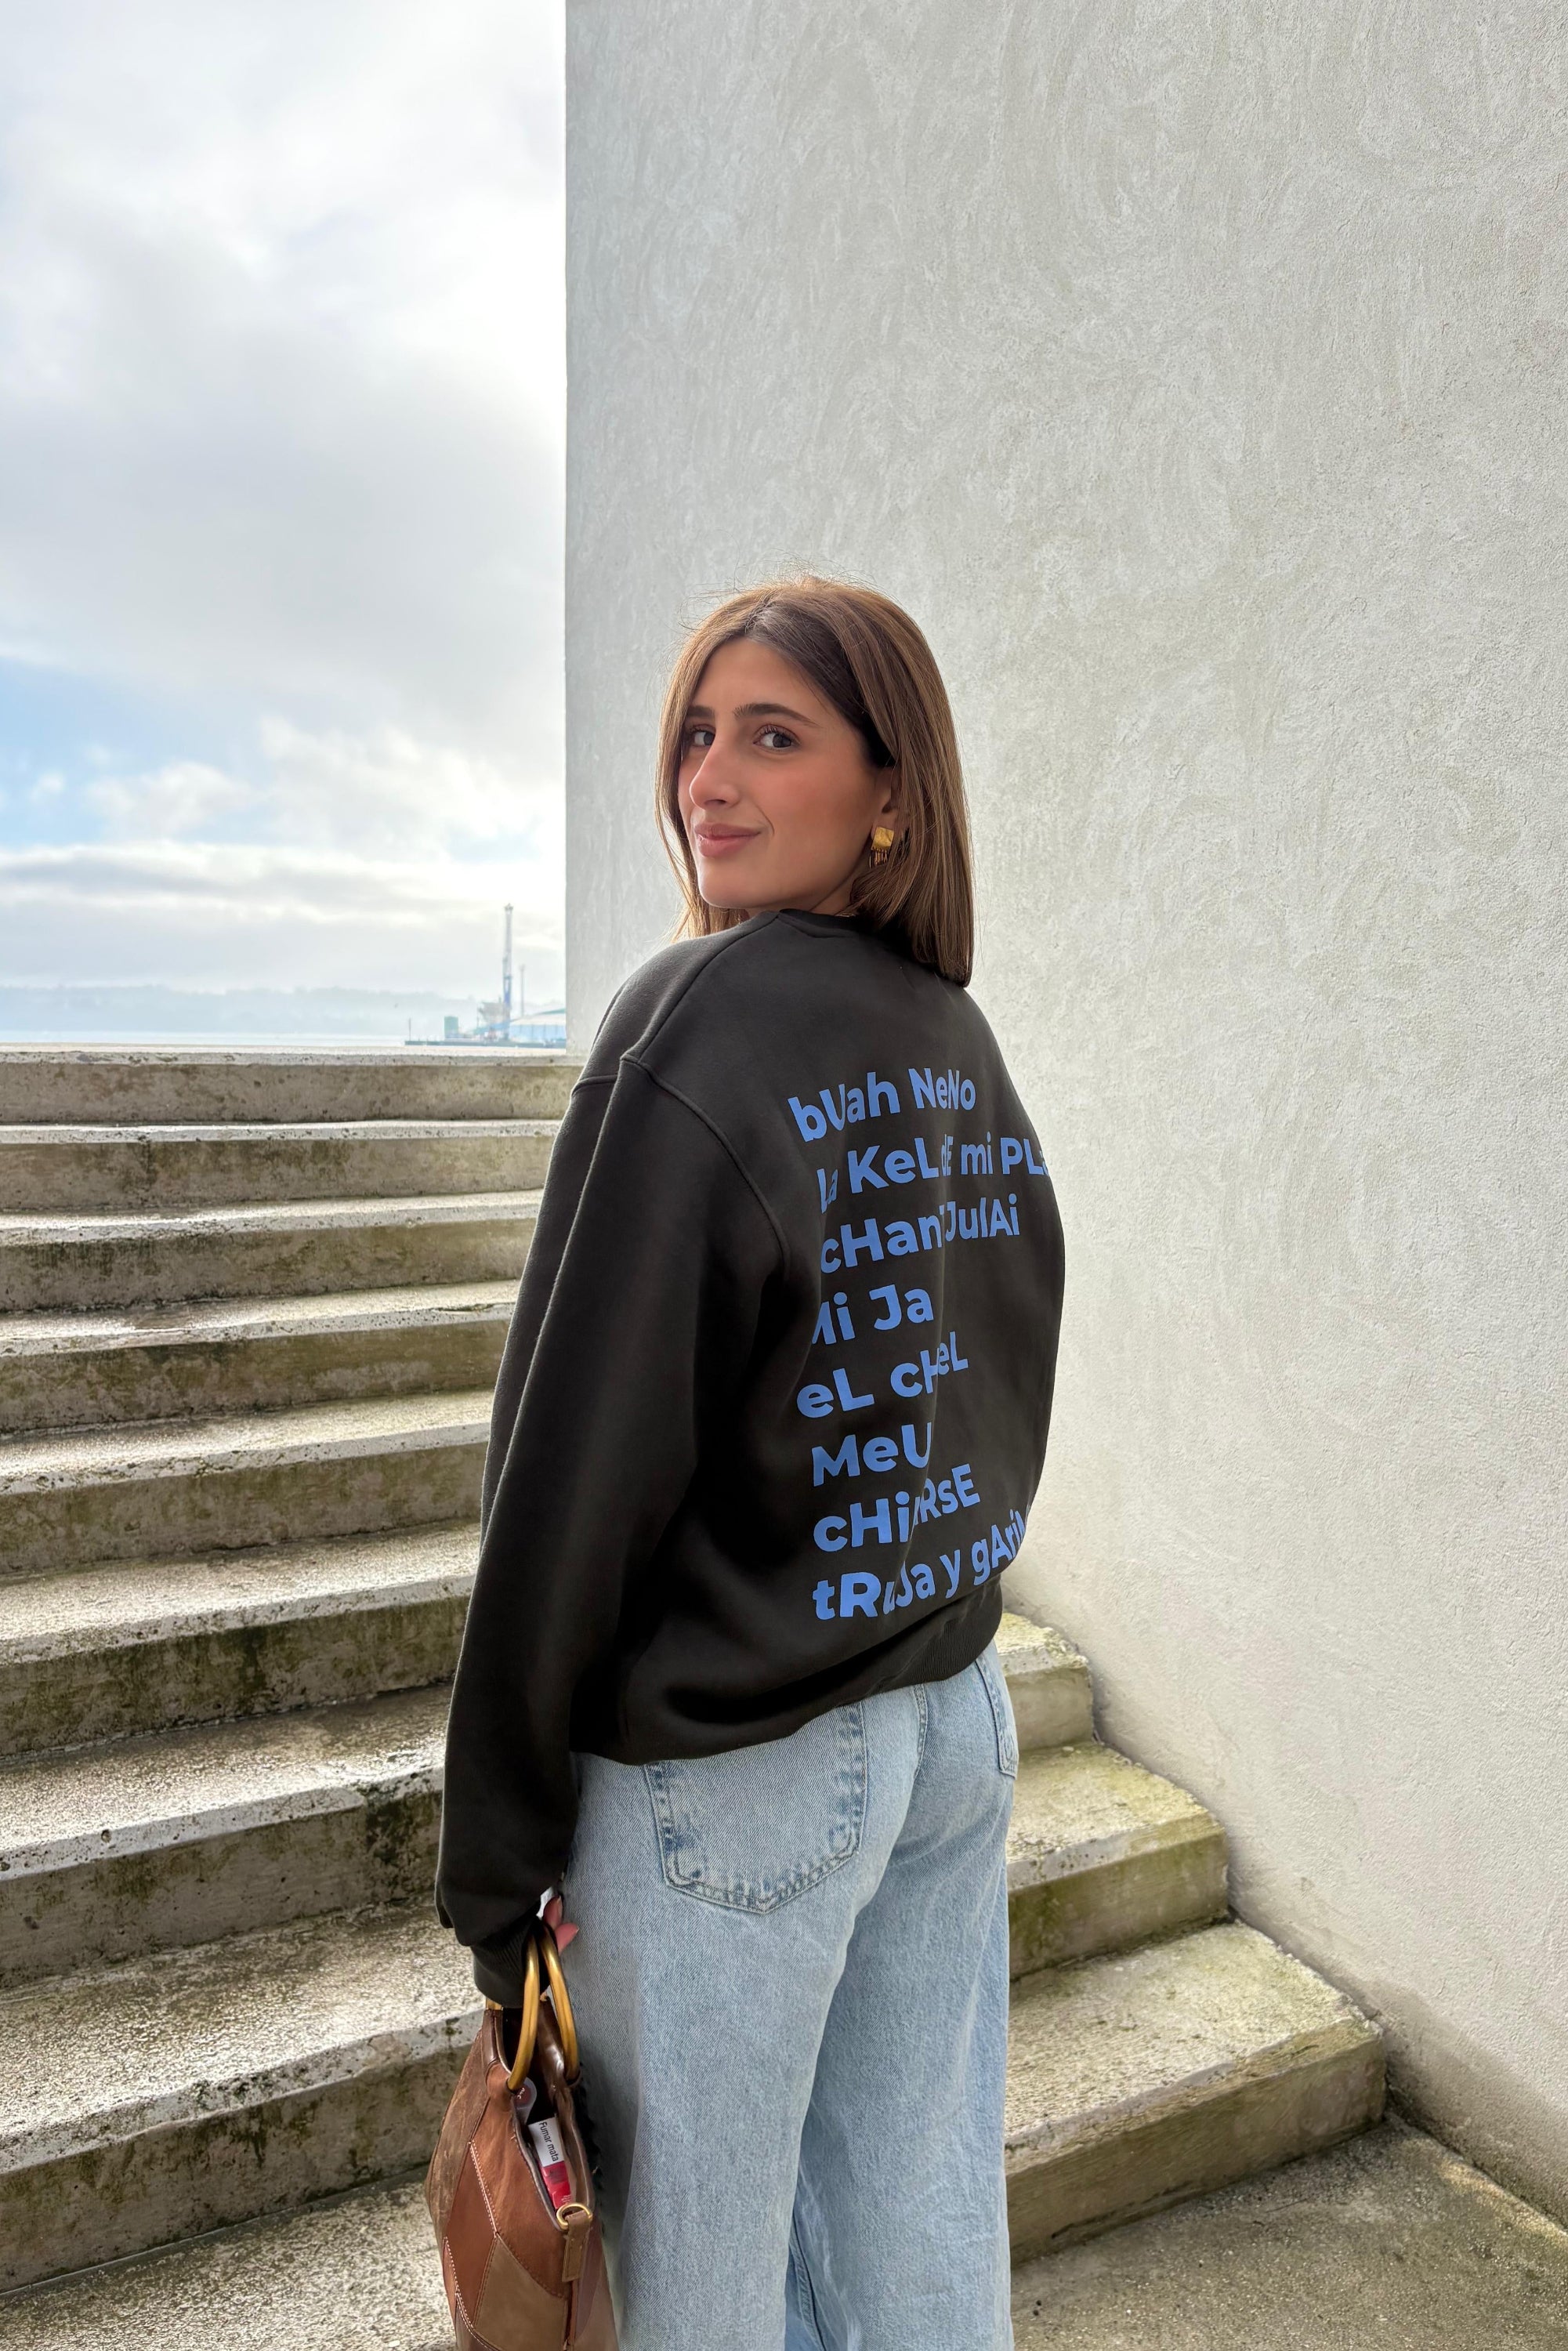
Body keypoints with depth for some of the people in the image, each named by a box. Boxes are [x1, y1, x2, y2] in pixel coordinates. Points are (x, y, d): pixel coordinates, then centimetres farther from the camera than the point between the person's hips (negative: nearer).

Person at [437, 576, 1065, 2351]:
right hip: (955, 1721, 7)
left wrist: (493, 1862, -10)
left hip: (730, 1770, -6)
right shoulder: (964, 1044, 4)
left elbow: (577, 1470, -19)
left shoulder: (696, 1027, -18)